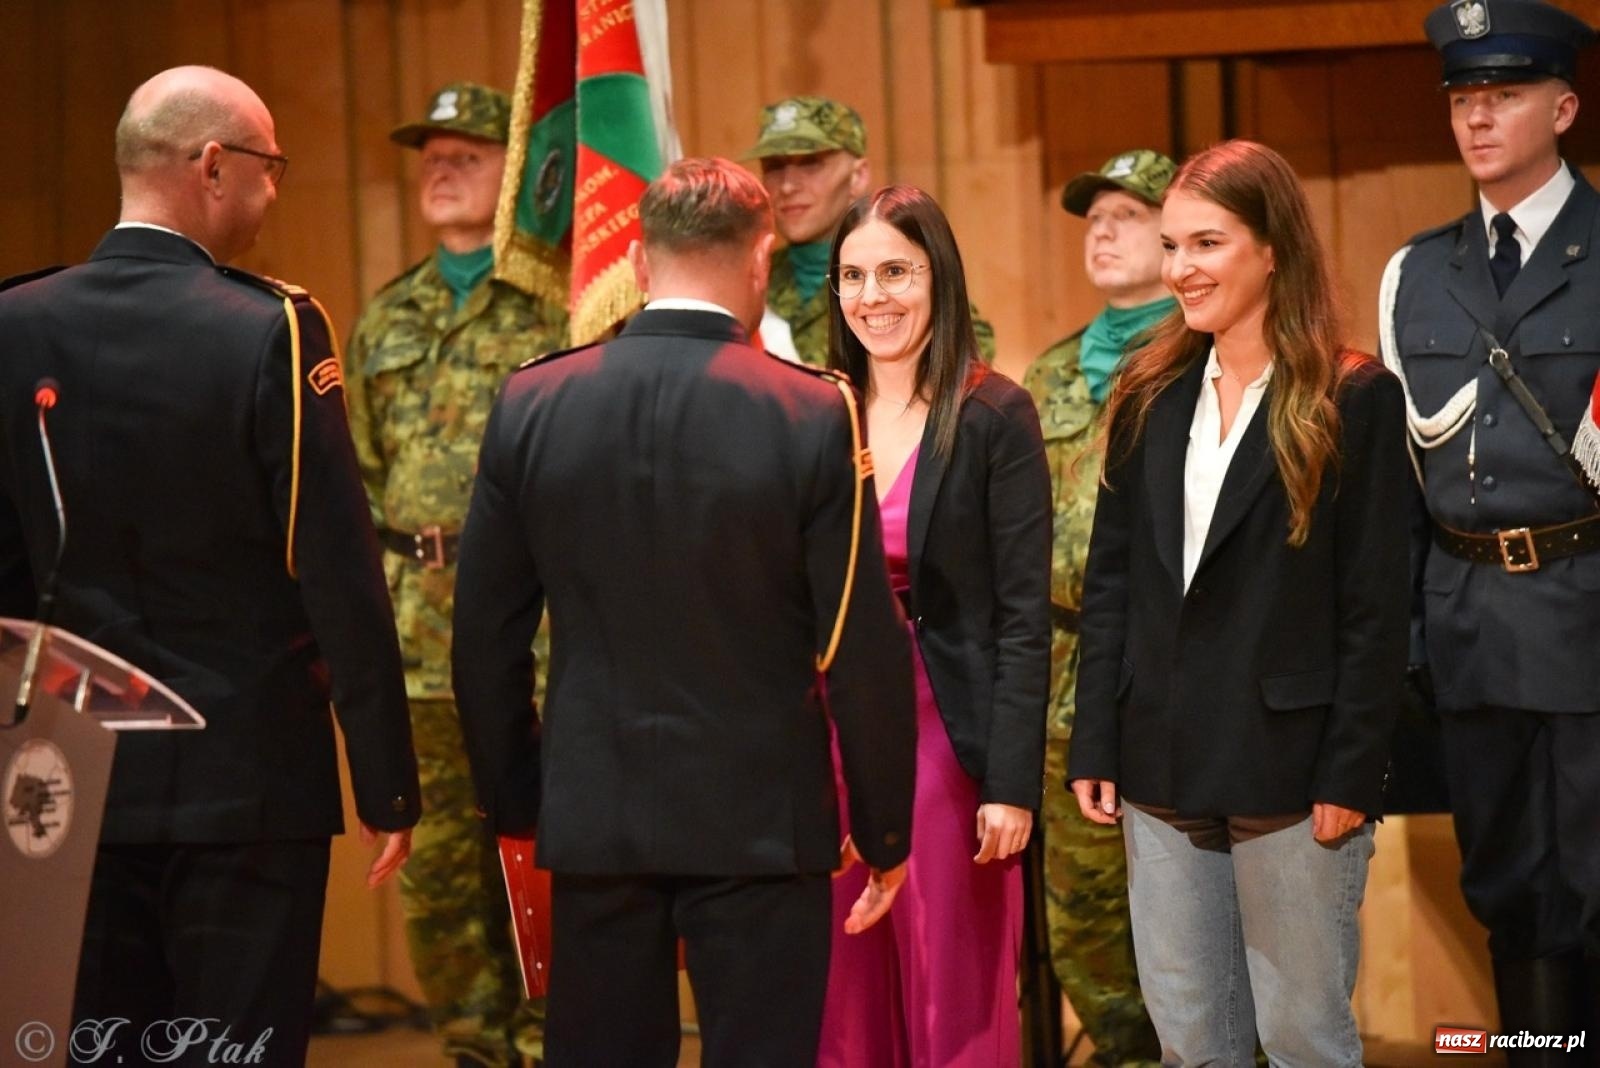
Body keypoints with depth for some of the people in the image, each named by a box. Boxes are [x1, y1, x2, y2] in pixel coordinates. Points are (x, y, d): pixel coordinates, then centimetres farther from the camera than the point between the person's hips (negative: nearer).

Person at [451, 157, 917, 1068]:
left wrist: (514, 802, 15)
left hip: (593, 818, 3)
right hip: (758, 822, -3)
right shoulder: (812, 417, -10)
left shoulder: (532, 406, -1)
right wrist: (885, 832, 2)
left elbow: (486, 634, 4)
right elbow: (865, 650, -8)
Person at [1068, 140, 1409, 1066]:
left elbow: (1376, 607, -8)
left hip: (1290, 770, -5)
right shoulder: (1150, 396, 8)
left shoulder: (1355, 400, -6)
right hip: (1164, 768, 5)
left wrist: (1351, 774, -13)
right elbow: (1110, 584, 10)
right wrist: (1096, 748, 4)